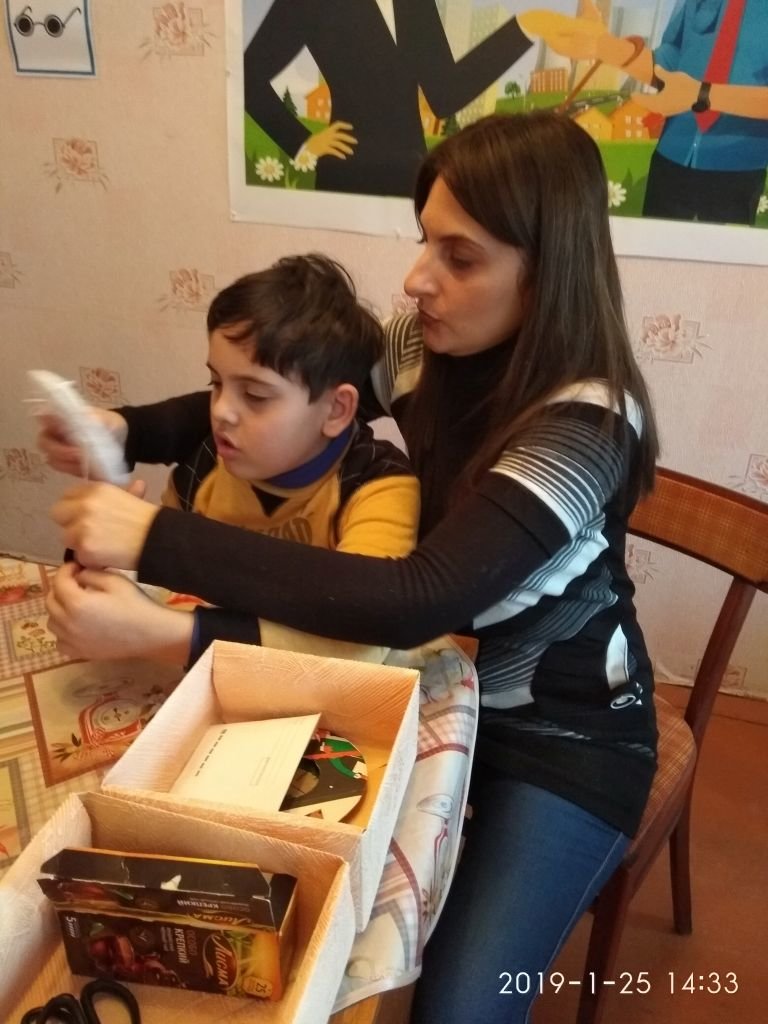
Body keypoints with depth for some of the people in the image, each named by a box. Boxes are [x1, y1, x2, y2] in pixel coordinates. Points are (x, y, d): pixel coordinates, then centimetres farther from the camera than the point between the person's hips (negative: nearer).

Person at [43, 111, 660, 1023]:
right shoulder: (427, 346, -9)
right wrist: (131, 431, -12)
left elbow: (416, 601, -40)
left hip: (561, 733, -5)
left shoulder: (587, 424, -29)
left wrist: (157, 540, -40)